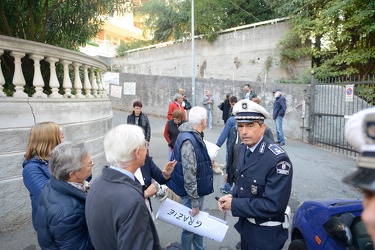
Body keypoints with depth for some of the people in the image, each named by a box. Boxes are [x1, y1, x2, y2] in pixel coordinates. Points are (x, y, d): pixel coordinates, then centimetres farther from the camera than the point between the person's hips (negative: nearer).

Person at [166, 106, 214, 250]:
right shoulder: (188, 141, -28)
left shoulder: (195, 136, 3)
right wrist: (194, 202, -22)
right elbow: (189, 175, -27)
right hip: (192, 192, -9)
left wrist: (208, 162, 30)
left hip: (198, 189, 9)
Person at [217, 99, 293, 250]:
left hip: (266, 233, -6)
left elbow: (273, 205, -29)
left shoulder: (278, 159, -28)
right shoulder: (243, 149, -3)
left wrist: (234, 204, -24)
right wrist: (232, 195, -8)